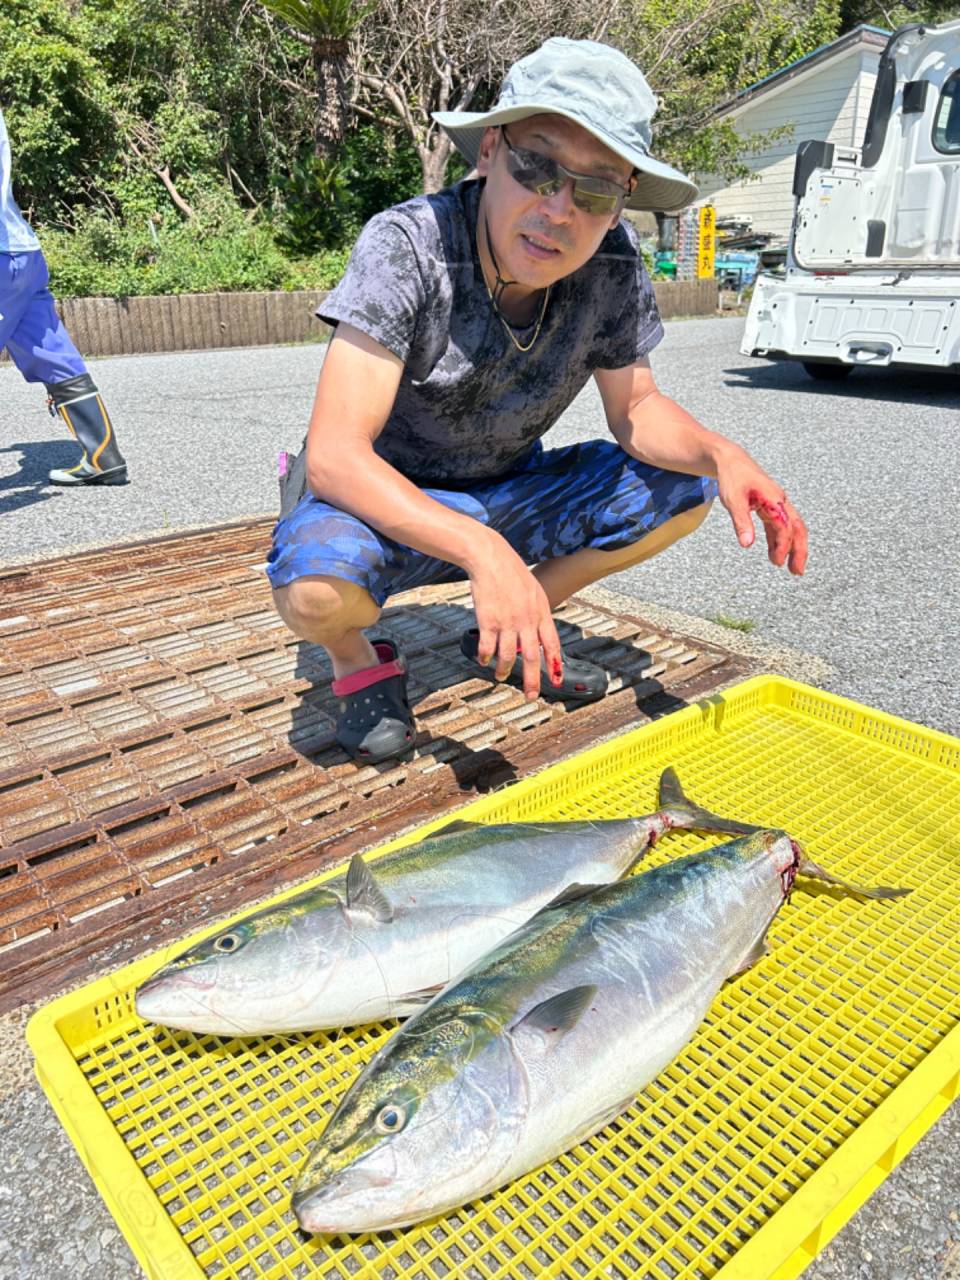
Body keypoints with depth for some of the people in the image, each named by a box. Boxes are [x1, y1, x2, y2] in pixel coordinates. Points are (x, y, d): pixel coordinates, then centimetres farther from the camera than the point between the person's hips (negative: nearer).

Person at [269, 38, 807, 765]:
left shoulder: (613, 263, -13)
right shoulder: (408, 246, -26)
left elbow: (637, 410, -2)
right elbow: (334, 454, -33)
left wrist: (721, 454, -24)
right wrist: (481, 550, -47)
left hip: (502, 499, 5)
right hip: (383, 505, -4)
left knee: (685, 486, -7)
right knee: (314, 585, -38)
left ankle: (509, 634, 8)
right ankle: (358, 660, 2)